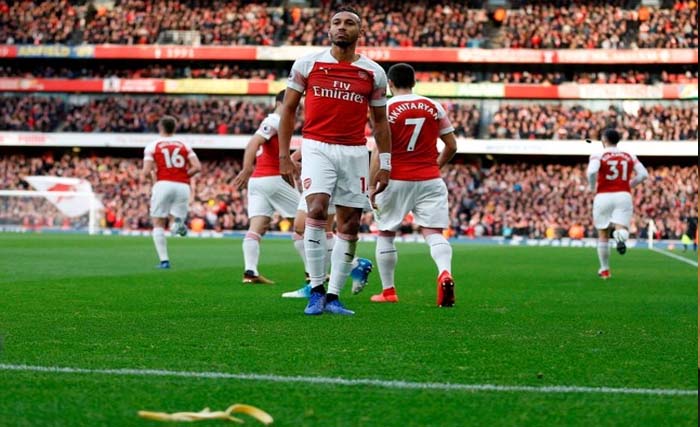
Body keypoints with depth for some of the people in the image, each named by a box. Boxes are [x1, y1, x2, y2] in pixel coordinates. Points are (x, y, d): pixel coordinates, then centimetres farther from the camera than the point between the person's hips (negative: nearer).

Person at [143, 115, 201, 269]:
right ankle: (178, 222, -26)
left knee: (158, 224, 10)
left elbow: (146, 172, -3)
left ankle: (164, 260, -1)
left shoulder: (152, 146, 6)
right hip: (183, 186, 2)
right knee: (178, 224, 11)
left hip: (163, 185, -2)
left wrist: (150, 174, 20)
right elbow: (197, 167, 2)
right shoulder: (184, 145, 14)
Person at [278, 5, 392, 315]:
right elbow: (289, 109, 7)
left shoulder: (373, 73, 6)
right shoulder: (307, 64, 2)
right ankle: (316, 290, -14)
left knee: (350, 225, 2)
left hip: (355, 152, 3)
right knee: (317, 209, -23)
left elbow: (380, 121, 12)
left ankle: (333, 296, 10)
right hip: (317, 147, -3)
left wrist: (385, 165, 7)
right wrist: (284, 155, 2)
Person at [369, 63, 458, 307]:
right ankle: (445, 273, -32)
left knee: (385, 234, 14)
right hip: (430, 181, 2)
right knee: (433, 233, -3)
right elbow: (452, 146, 8)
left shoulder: (386, 109, -5)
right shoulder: (433, 107, 5)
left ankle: (388, 291, 18)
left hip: (396, 181, -2)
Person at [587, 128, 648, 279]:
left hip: (603, 197, -1)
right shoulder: (629, 156, 9)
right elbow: (643, 174, 2)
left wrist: (593, 187, -2)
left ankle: (604, 269, 21)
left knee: (603, 235, 13)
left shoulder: (598, 156, -2)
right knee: (621, 229, -6)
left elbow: (591, 172, -20)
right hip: (624, 196, 1)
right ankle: (620, 237, -44)